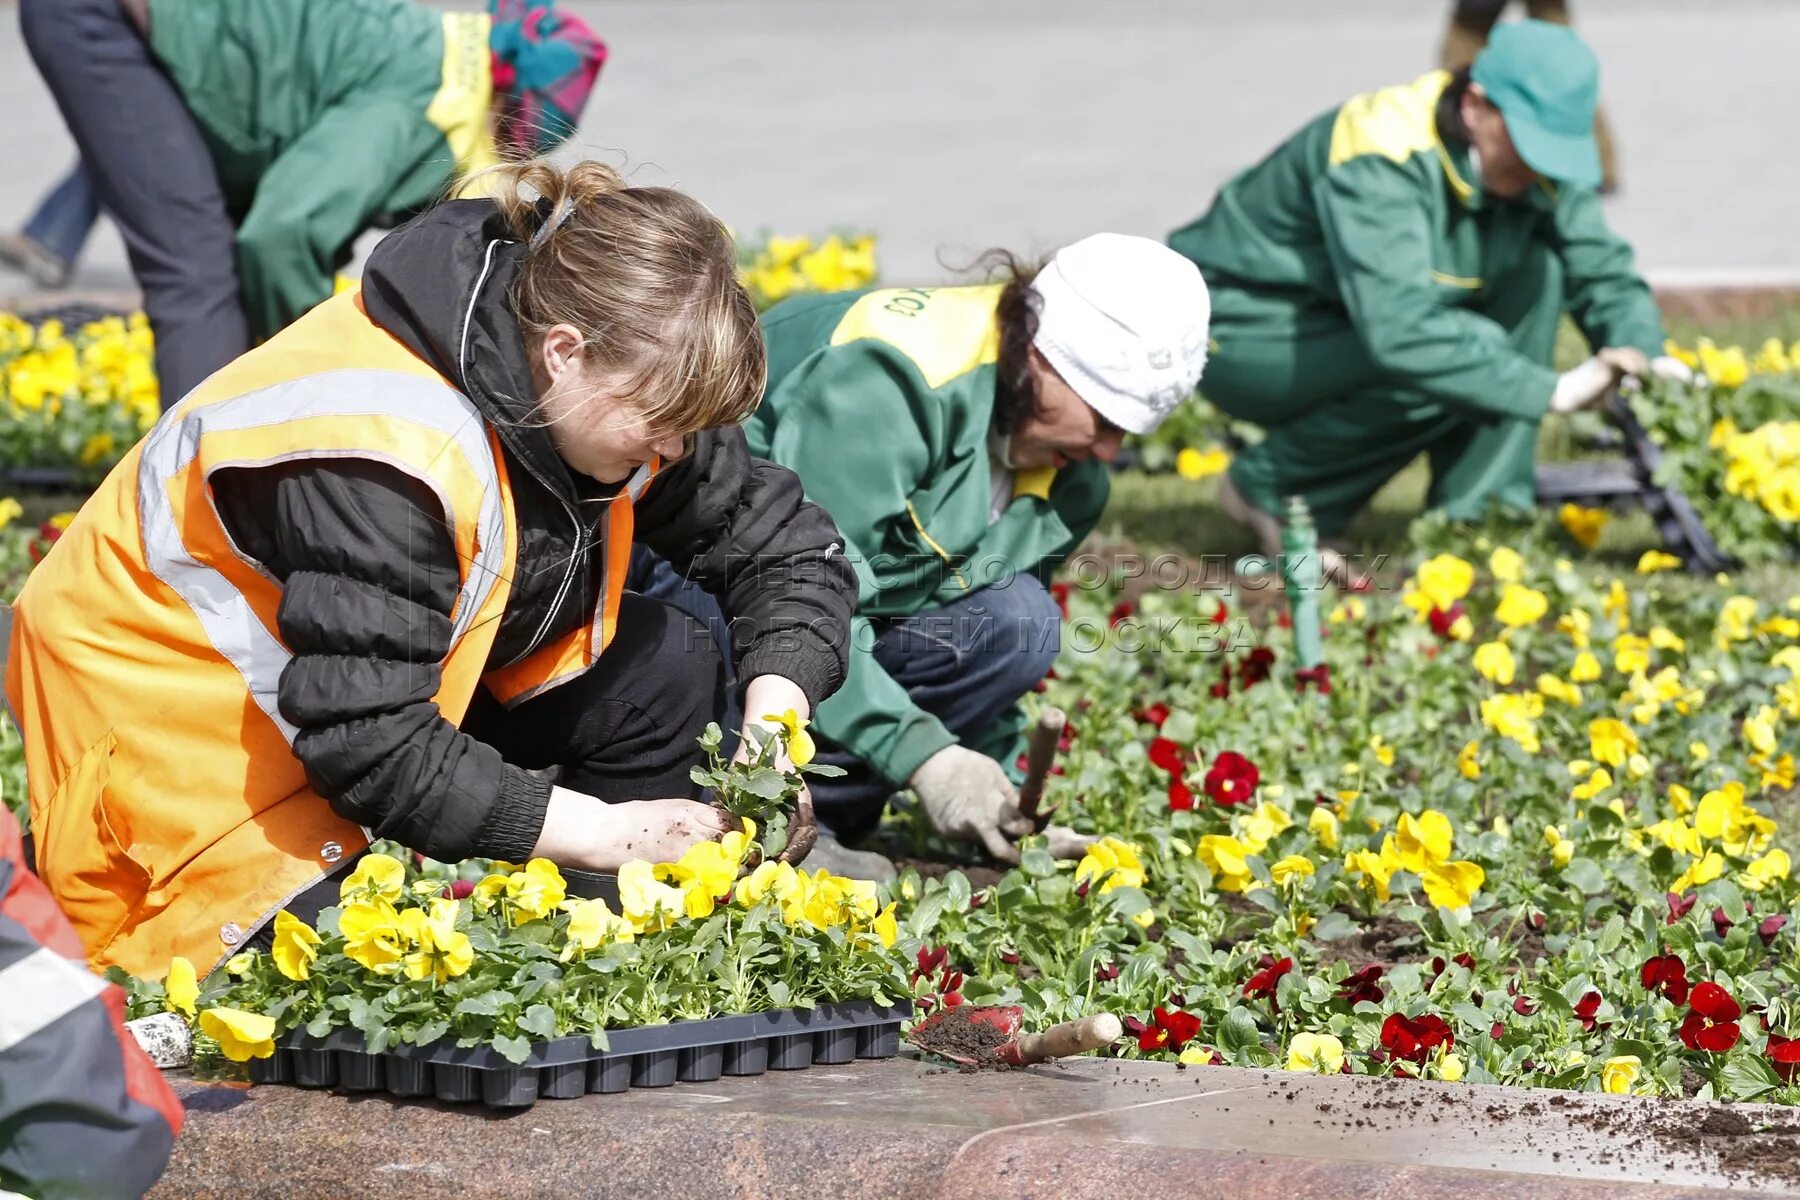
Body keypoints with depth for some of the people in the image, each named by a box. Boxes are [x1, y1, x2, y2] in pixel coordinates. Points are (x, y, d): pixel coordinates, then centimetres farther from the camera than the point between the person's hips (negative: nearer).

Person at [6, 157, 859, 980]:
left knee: (667, 667, -8)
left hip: (410, 682, 8)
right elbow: (370, 747, -34)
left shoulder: (598, 384, -11)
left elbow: (788, 542, -1)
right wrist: (603, 833, -29)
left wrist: (776, 721, -19)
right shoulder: (376, 453, -35)